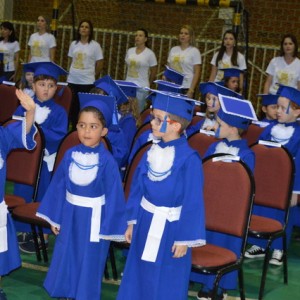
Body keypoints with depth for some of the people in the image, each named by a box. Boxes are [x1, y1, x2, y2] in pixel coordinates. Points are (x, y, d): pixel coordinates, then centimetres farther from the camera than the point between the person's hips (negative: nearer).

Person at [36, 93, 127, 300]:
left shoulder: (107, 161, -18)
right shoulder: (70, 155, -5)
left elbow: (114, 195, -12)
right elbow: (59, 186, 4)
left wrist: (109, 227, -8)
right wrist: (55, 217, 7)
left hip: (94, 218, -4)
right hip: (70, 215, 4)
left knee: (89, 262, 9)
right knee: (65, 257, 17)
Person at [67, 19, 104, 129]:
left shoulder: (95, 45, -4)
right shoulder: (73, 44, 9)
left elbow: (100, 65, 0)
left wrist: (92, 76, 7)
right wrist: (75, 72, 11)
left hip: (87, 82, -4)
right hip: (72, 80, 4)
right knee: (72, 106, 6)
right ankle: (74, 129, 17)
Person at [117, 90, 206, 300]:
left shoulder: (189, 159, -20)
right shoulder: (152, 152, 0)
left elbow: (193, 202, -16)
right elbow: (138, 189, 8)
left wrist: (185, 239, -13)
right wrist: (132, 222, 10)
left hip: (170, 228, -6)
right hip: (146, 224, 6)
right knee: (139, 277, 19)